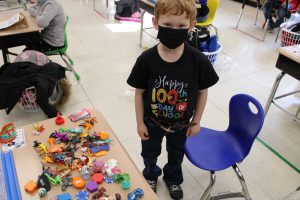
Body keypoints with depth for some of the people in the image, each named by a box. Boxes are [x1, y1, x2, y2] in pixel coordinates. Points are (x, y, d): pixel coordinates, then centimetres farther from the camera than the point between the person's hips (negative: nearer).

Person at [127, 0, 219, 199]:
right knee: (150, 153, 27)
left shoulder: (198, 60, -25)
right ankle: (151, 176, 61)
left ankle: (173, 179, 61)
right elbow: (139, 92, -13)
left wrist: (196, 121, -3)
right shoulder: (146, 60, -25)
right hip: (152, 121, 0)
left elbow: (202, 91, -11)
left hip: (181, 123, 1)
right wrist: (140, 122, -7)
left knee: (176, 154, 28)